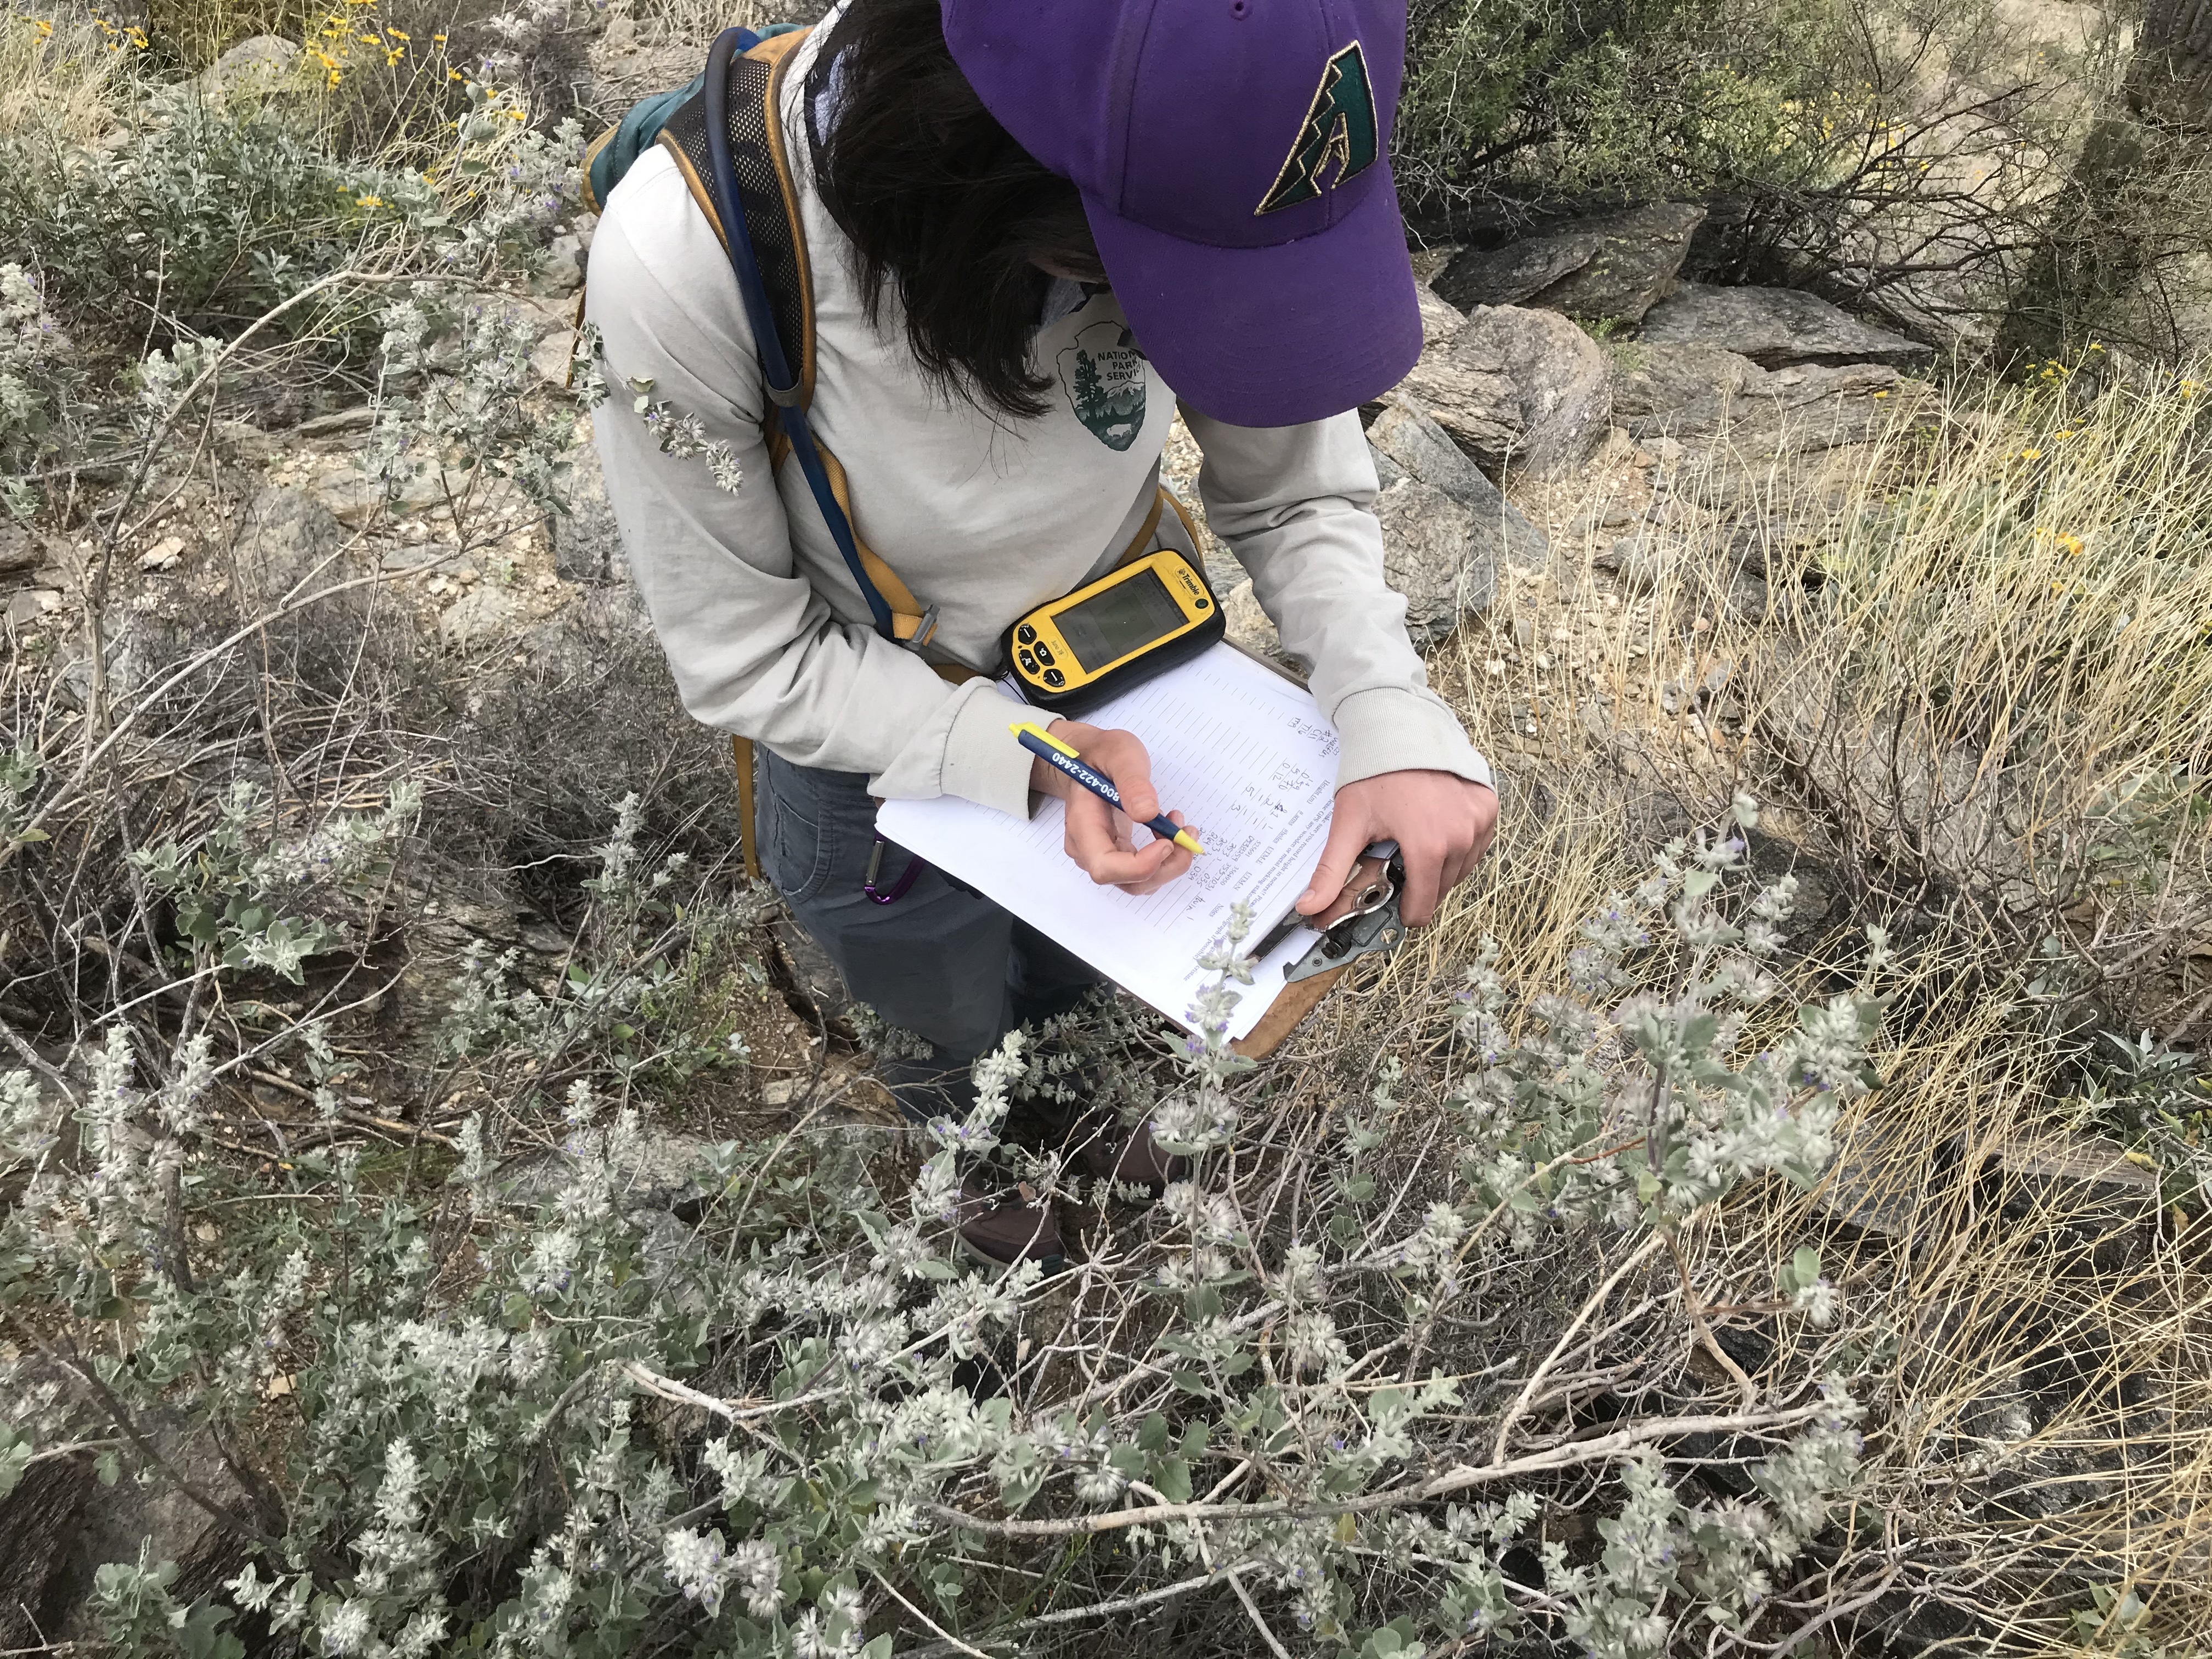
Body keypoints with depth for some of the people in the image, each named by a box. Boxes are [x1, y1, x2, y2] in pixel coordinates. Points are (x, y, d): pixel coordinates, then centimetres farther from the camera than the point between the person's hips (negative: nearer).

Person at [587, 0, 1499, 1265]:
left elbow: (1298, 493, -15)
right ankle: (980, 1156, 69)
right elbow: (748, 659, -24)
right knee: (955, 1028, 30)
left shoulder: (1198, 173, -31)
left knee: (1088, 981, 35)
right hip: (885, 760, -2)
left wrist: (1394, 718, -32)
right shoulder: (686, 256, -39)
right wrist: (1021, 759, -35)